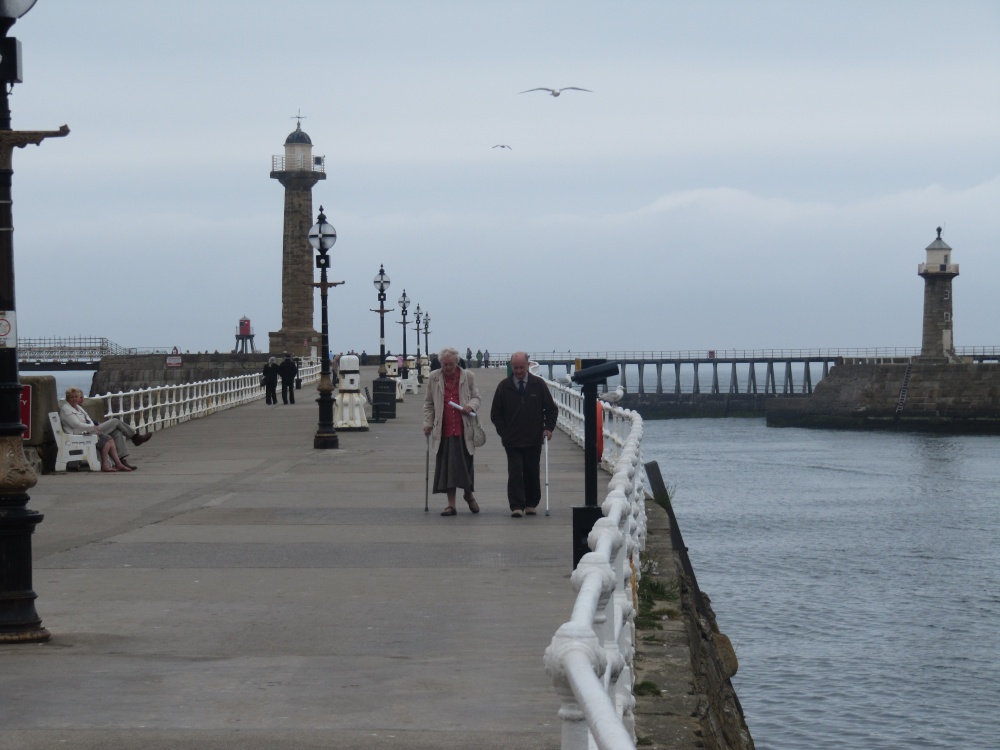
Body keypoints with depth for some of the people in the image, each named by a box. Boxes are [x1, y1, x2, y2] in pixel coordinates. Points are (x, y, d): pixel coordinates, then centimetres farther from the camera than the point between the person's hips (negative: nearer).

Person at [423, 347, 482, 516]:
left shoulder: (468, 376, 6)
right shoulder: (433, 378, 8)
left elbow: (477, 397, 12)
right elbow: (428, 403, 14)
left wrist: (471, 405, -10)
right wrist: (428, 423, 5)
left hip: (463, 429, -1)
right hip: (443, 430, 1)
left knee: (465, 463, 2)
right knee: (446, 467, 0)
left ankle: (468, 494, 29)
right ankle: (451, 504, 5)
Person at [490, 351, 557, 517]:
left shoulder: (538, 384, 2)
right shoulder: (504, 386, 1)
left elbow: (551, 409, 9)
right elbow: (495, 413, 7)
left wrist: (548, 427, -3)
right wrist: (503, 432, -2)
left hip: (534, 440, 1)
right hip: (512, 440, -1)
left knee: (532, 473, 9)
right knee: (515, 473, -10)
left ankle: (531, 504, 22)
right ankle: (516, 506, -12)